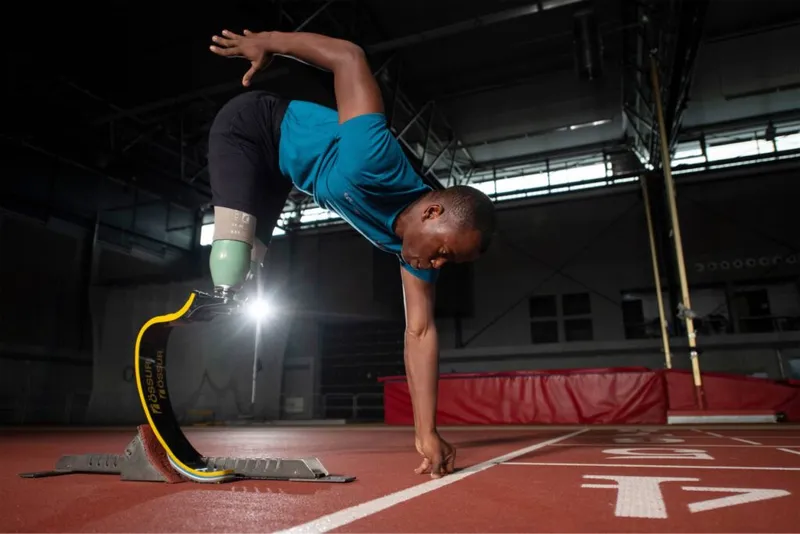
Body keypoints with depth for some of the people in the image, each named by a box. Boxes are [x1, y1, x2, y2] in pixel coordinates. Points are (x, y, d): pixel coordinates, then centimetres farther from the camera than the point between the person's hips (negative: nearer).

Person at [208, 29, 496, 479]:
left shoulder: (420, 244, -19)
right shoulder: (378, 164, -40)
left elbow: (421, 332, -19)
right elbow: (351, 57, -34)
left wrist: (427, 433, -23)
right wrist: (267, 42, -21)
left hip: (281, 169, 6)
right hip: (252, 125, -6)